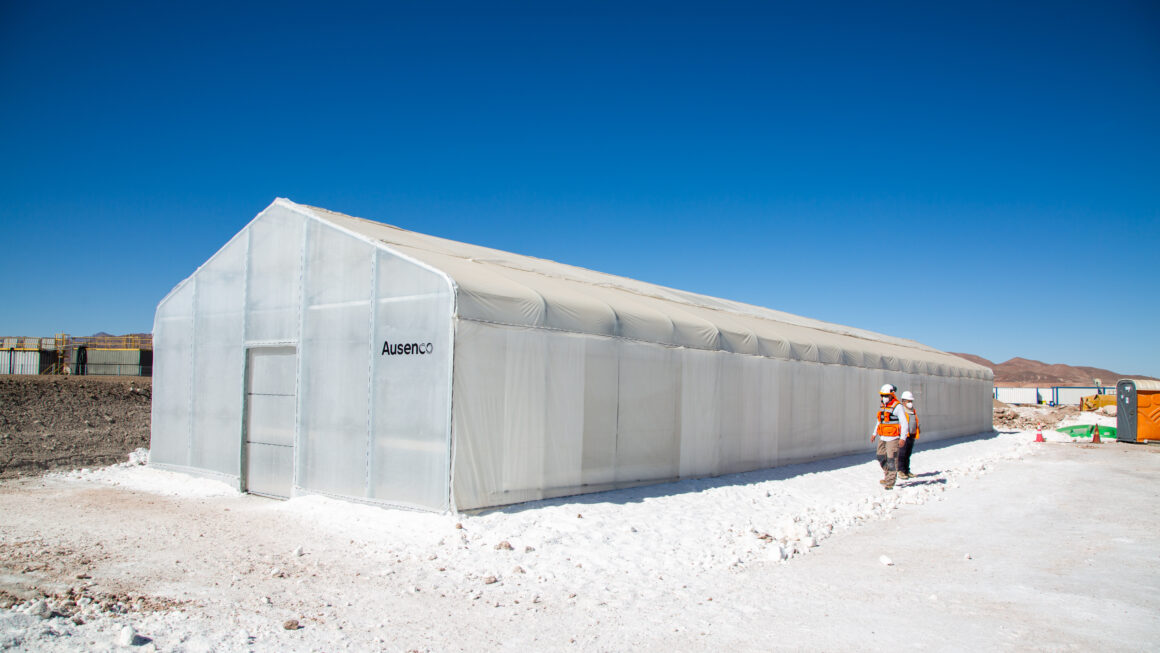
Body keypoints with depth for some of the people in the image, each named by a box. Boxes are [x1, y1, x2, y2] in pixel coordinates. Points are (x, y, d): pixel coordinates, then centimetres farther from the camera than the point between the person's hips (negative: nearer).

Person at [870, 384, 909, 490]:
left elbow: (904, 423, -11)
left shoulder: (897, 407, -10)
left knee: (891, 459, -7)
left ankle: (890, 482, -3)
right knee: (881, 458, 11)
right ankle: (888, 476, 27)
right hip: (882, 437, 8)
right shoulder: (882, 406, 13)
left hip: (892, 438, -8)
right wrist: (874, 434, 22)